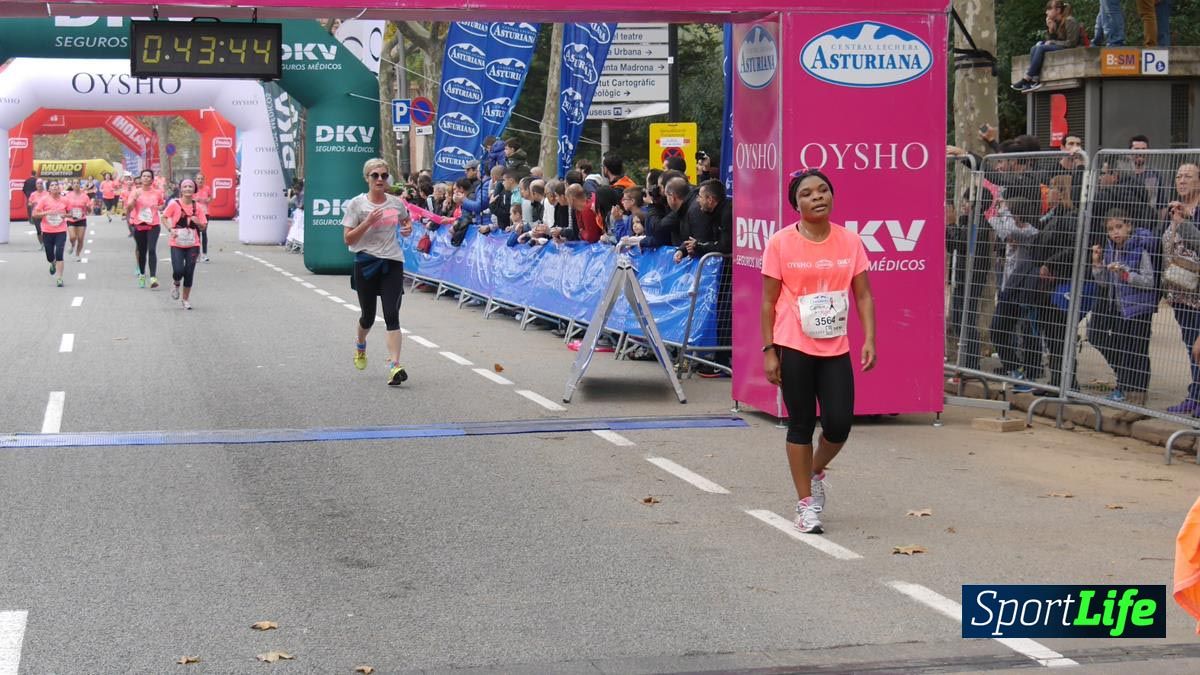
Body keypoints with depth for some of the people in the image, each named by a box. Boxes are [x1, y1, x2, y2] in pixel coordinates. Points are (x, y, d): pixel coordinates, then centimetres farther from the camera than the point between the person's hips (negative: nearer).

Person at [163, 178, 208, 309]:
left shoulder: (198, 206, 0)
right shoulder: (174, 204, -5)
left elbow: (203, 228, 5)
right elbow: (164, 217, 6)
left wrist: (198, 222, -17)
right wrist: (171, 229, -9)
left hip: (192, 244, 2)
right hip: (177, 244, -2)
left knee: (189, 272, 2)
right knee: (178, 271, -15)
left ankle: (186, 299, 19)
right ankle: (176, 284, 21)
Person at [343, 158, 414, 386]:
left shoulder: (396, 202, 5)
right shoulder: (356, 204, -4)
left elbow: (407, 220, 26)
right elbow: (348, 239, -7)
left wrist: (408, 228, 3)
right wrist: (367, 222, -20)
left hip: (392, 264, 1)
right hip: (365, 264, -1)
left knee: (391, 315, -12)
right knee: (368, 316, 12)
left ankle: (394, 366, -18)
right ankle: (360, 345, 47)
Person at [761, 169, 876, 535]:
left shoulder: (850, 241, 3)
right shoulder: (780, 244, -4)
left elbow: (863, 295, 6)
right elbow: (769, 301, -2)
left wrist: (869, 340, -5)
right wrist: (769, 350, -6)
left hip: (836, 349, 3)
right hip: (795, 349, -2)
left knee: (839, 424, -3)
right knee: (801, 424, 4)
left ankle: (815, 472, 29)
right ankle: (806, 504, 15)